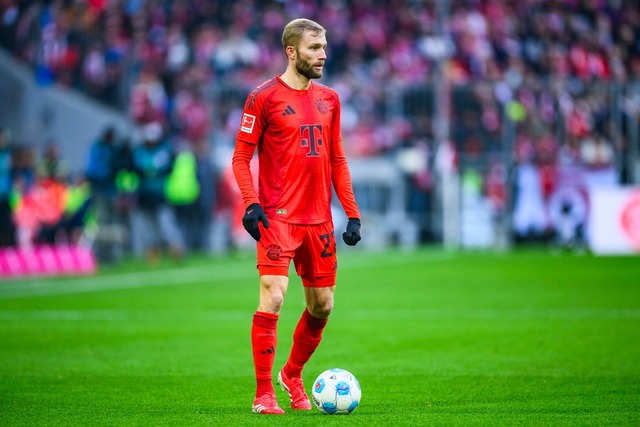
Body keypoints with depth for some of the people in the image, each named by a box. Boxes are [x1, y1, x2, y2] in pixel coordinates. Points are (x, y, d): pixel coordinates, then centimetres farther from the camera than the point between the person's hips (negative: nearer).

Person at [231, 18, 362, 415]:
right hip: (278, 217, -6)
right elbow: (241, 157, -3)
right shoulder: (264, 97, -4)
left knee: (322, 305, 9)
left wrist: (353, 214, 11)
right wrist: (251, 204, -16)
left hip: (319, 218, 6)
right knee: (273, 298, -13)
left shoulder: (329, 99, 13)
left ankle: (293, 374, 32)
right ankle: (264, 394, -6)